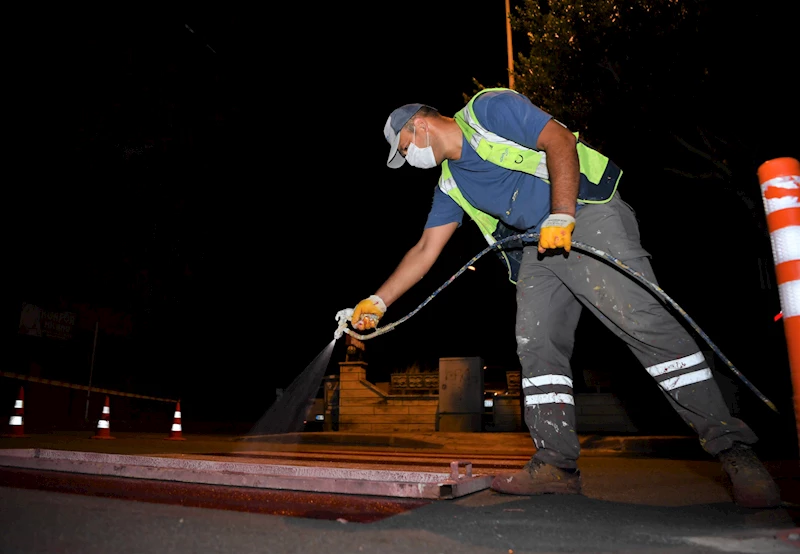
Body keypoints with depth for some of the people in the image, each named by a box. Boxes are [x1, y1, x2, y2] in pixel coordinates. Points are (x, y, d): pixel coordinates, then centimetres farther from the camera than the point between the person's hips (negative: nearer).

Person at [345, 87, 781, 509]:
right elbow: (425, 249, 15)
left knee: (640, 317, -20)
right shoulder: (451, 186, 17)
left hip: (588, 213, -8)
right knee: (536, 344, -3)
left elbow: (560, 140, -12)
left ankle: (731, 447, -15)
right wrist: (378, 301, 9)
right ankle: (557, 464, 1)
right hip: (538, 245, 8)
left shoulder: (488, 109, -3)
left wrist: (561, 216, -22)